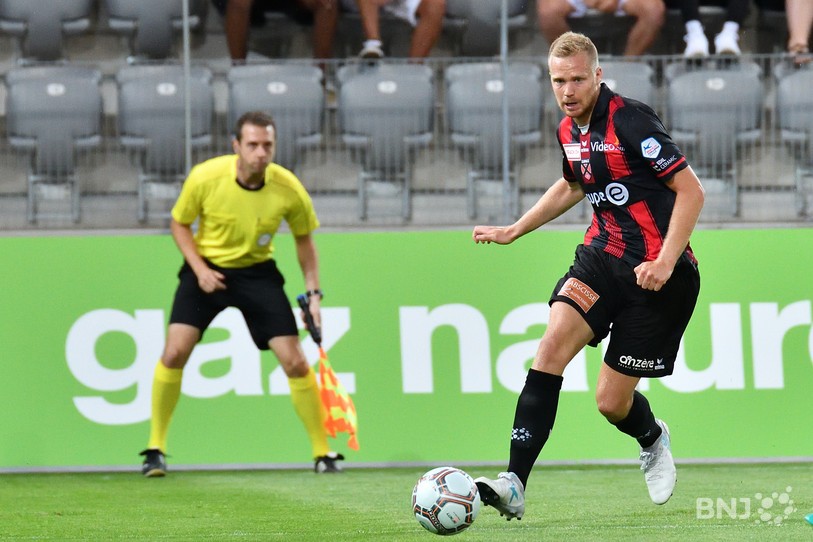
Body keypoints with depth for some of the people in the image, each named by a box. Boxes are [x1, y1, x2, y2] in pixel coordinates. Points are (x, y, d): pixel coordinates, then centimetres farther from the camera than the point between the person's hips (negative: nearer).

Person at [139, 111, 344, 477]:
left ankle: (323, 453, 8)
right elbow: (179, 224, -3)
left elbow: (304, 239, 2)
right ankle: (155, 450, -2)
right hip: (206, 269, -1)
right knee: (175, 351, -16)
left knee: (295, 362, -7)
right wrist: (200, 269, -16)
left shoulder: (289, 189, -17)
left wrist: (313, 292, -5)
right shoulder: (205, 178, -21)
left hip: (257, 272, 1)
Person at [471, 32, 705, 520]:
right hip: (604, 255, 6)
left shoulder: (631, 121, -18)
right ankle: (514, 485, -23)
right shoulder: (569, 131, 7)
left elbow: (691, 190, -17)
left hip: (656, 271, -6)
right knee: (553, 345, -19)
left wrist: (665, 263, -24)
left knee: (612, 401, -3)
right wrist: (513, 231, 28)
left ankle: (653, 439, 36)